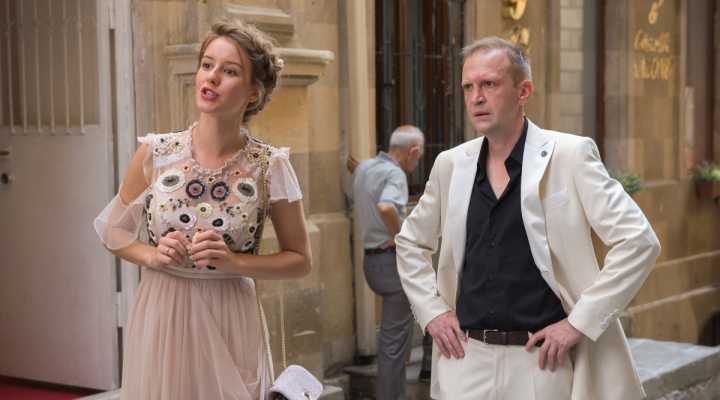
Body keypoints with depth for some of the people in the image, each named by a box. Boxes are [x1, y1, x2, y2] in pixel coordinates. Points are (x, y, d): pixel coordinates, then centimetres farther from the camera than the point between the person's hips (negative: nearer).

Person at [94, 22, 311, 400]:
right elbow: (114, 231, 9)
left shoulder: (270, 167, -9)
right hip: (160, 316, 2)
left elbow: (299, 259, -1)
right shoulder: (155, 153, -4)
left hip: (230, 322, -1)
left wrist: (234, 262, -16)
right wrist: (152, 255, -11)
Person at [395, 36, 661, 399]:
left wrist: (579, 322, -13)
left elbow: (638, 241, -11)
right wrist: (431, 311, 7)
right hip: (466, 360, 4)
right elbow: (410, 243, 20)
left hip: (540, 361, -3)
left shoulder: (570, 155, -7)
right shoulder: (450, 164, 6)